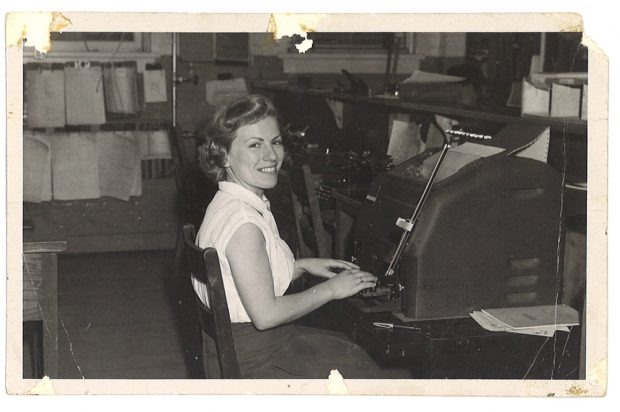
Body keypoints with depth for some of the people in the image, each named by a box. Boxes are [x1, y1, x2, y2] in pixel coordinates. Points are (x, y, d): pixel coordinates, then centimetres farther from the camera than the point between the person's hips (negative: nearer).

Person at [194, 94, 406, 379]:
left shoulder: (226, 205, 5)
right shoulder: (242, 222, -26)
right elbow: (265, 314, -27)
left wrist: (304, 266, 8)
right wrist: (330, 289, -16)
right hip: (252, 364, -9)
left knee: (354, 349, 16)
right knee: (361, 367, 5)